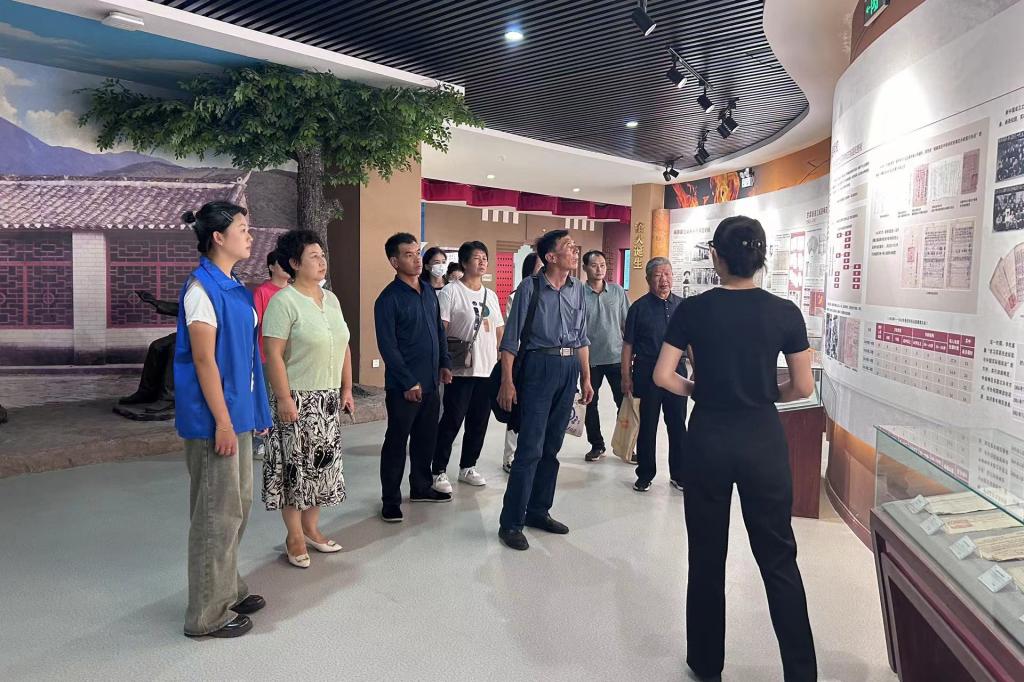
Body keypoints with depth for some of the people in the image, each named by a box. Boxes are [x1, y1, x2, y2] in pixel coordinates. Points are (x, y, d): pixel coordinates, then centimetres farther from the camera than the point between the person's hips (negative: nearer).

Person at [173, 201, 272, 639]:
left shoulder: (234, 288, 12)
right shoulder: (202, 288, -15)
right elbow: (203, 359, -18)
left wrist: (254, 411, 16)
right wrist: (222, 421, -19)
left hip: (238, 410, 9)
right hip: (214, 417, -9)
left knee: (238, 504, 17)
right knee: (218, 511, 0)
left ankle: (227, 589, 33)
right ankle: (208, 614, 13)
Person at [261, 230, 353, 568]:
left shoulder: (331, 299, 10)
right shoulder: (283, 302, -12)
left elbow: (344, 347, 14)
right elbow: (273, 355, -16)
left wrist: (346, 388, 11)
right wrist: (284, 398, -19)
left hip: (329, 400, 7)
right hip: (298, 399, -7)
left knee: (322, 464, 13)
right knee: (295, 466, 2)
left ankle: (311, 528, 27)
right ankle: (294, 537, 16)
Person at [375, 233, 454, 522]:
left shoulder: (429, 292, 10)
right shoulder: (388, 299, -13)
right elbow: (387, 346, -16)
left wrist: (444, 363, 10)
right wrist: (409, 382, -17)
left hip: (430, 382, 7)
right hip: (403, 386, -7)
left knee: (427, 438, 16)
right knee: (396, 442, 2)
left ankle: (421, 487, 32)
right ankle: (391, 500, 13)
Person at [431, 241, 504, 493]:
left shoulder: (490, 295, 15)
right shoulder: (450, 292, -6)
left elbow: (500, 332, 18)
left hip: (489, 370, 6)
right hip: (461, 370, -6)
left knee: (479, 422, 12)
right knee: (451, 422, -2)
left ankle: (468, 467, 26)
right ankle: (439, 471, 10)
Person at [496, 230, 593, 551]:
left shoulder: (577, 289, 8)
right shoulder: (530, 287, -8)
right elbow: (511, 338, -7)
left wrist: (586, 378, 14)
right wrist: (507, 382, -10)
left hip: (569, 368, 6)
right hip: (539, 365, -6)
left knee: (552, 446, 13)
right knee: (531, 448, -7)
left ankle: (538, 511, 26)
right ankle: (511, 523, 3)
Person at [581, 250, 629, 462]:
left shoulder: (618, 291, 3)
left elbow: (627, 324, 8)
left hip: (617, 357, 1)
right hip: (590, 358, -1)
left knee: (624, 403, 4)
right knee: (590, 404, 9)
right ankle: (597, 445, 25)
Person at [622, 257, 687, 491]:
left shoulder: (682, 305, 6)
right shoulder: (639, 307, -3)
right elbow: (628, 345, -2)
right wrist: (626, 376, -5)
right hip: (647, 374, -3)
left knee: (678, 426, 10)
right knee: (647, 427, 8)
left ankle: (678, 475, 23)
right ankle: (645, 476, 21)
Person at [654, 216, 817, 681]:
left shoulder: (692, 309, -7)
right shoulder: (785, 312, -5)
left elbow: (663, 376, -7)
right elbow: (803, 387, 0)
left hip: (708, 438, 0)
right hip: (763, 440, 1)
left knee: (707, 556, 13)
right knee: (778, 558, 12)